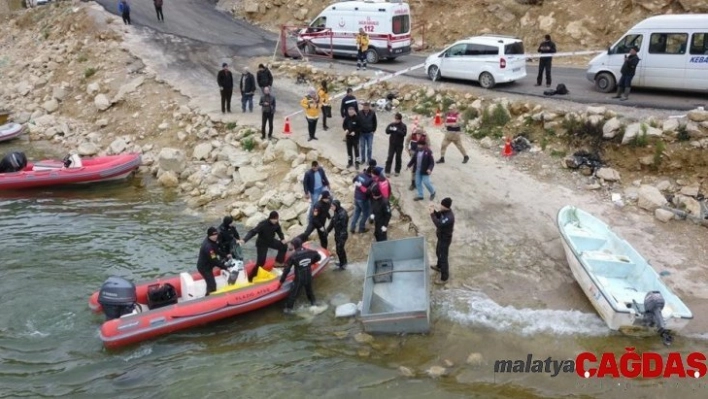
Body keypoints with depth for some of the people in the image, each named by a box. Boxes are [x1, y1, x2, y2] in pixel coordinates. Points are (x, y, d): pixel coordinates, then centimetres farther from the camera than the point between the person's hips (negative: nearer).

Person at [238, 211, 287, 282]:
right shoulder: (263, 224, -32)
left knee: (283, 246, 9)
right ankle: (251, 277, 1)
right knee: (261, 261, -12)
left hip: (271, 241, 7)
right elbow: (253, 232, -39)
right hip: (262, 244, -7)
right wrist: (244, 240, -53)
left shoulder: (276, 224, -12)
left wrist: (282, 239, -12)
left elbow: (279, 231, 7)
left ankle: (278, 263, 25)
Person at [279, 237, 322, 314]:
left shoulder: (293, 256, -18)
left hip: (299, 279, -5)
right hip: (309, 277, 5)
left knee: (293, 293, 8)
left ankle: (288, 309, 14)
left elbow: (287, 269, -14)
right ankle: (313, 302, 46)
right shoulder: (310, 252, -6)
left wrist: (282, 280, -7)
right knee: (309, 290, 28)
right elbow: (319, 257, 13)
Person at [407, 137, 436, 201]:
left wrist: (430, 169, -30)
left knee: (426, 182, -4)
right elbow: (414, 158, 16)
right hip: (417, 170, 7)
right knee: (418, 183, 9)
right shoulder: (417, 150, 2)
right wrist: (409, 165, 18)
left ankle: (433, 192, 23)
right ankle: (420, 196, 22)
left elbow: (432, 162, -16)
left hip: (425, 171, -7)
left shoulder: (428, 152, -17)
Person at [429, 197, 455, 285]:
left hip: (445, 239, -10)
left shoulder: (449, 217, -36)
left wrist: (432, 214, -36)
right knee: (438, 252, 30)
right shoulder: (444, 211, -7)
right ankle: (439, 267, 56)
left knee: (443, 257, 4)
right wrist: (434, 210, -13)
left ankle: (444, 278, 18)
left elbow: (438, 224, -41)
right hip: (441, 237, 10)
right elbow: (438, 216, 7)